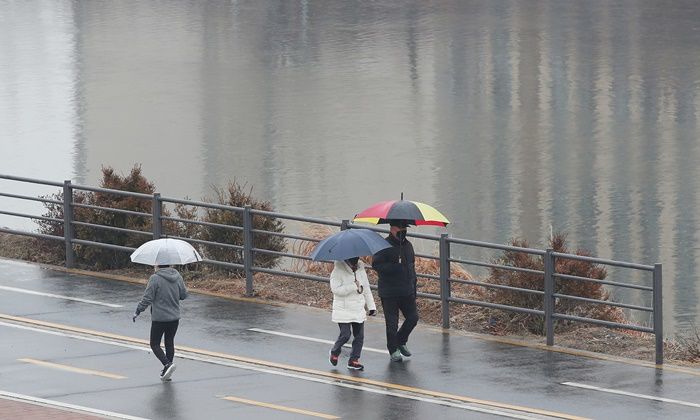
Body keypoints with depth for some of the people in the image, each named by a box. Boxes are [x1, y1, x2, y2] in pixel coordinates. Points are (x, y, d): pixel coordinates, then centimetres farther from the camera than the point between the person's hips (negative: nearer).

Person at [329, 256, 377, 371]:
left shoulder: (361, 270, 8)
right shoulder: (338, 271, -11)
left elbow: (366, 289, 16)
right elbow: (335, 289, -22)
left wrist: (371, 306, 12)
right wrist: (354, 287, -24)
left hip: (359, 310, 6)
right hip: (343, 311, -6)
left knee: (359, 336, 2)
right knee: (345, 335, -9)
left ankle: (353, 360, 11)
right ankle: (335, 353, 19)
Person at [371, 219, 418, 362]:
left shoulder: (407, 245, 13)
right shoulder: (384, 246, -10)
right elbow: (376, 264, -18)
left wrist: (414, 286, 19)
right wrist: (394, 268, -28)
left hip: (407, 291, 6)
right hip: (389, 291, -6)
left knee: (413, 318, 4)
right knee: (392, 322, 0)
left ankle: (401, 341, 27)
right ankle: (393, 351, 13)